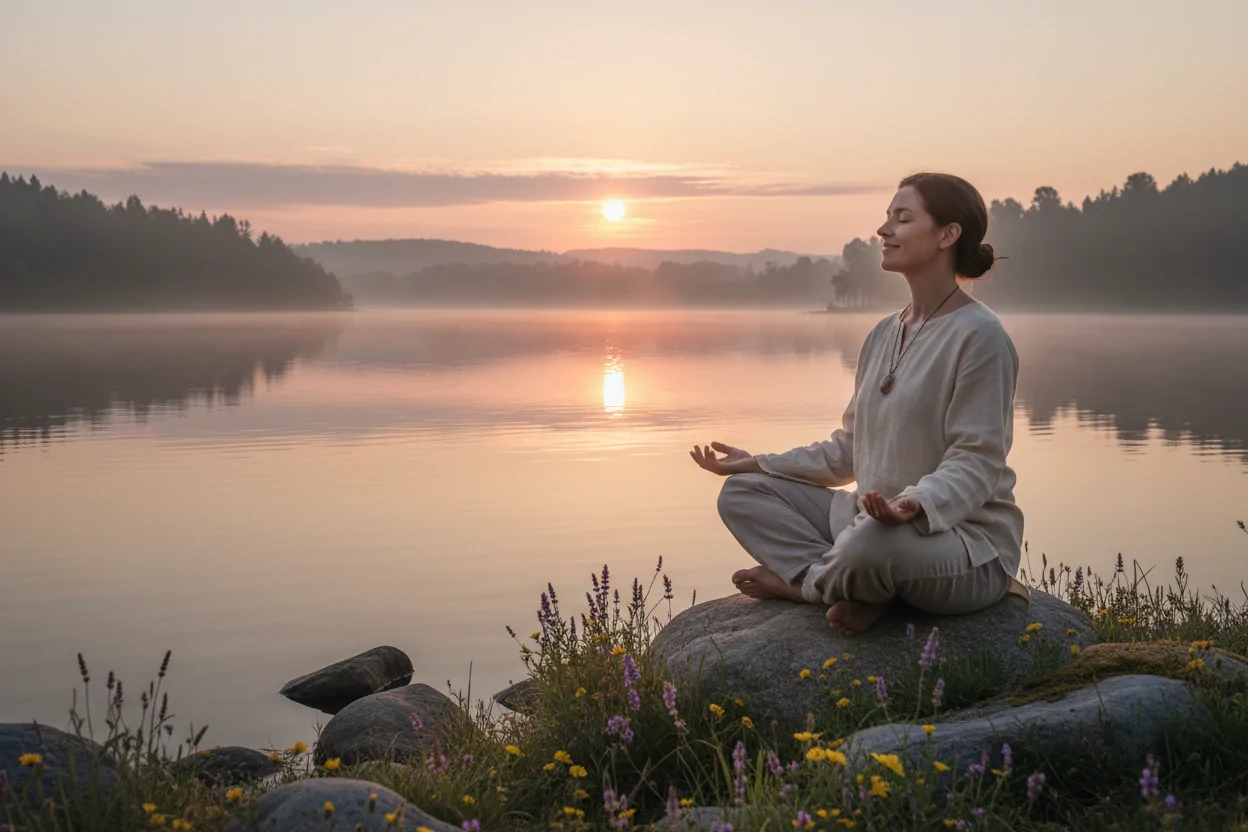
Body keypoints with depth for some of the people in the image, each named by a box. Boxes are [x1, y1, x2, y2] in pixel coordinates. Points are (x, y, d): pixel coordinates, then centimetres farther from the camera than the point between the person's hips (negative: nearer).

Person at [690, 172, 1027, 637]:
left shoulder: (979, 335, -13)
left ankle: (802, 580, -6)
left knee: (875, 541, -41)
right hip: (870, 518, 9)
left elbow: (975, 462, -19)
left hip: (965, 539, -9)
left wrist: (919, 503, -38)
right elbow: (850, 450, 16)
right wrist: (759, 464, 10)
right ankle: (858, 591, -14)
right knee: (743, 493, 4)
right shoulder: (884, 335, 14)